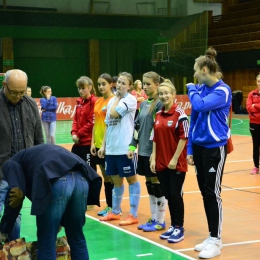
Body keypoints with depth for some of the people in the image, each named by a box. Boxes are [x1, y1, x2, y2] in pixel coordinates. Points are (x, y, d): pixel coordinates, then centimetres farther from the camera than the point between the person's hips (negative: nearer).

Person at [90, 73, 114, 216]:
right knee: (105, 176, 12)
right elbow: (95, 123, 14)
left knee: (112, 176, 0)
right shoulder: (97, 102, 11)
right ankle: (109, 206, 20)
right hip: (99, 144, 7)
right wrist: (93, 142, 9)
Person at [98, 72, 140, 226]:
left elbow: (113, 114, -20)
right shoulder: (112, 101, 13)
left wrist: (117, 98, -5)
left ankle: (133, 215, 6)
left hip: (125, 148, -7)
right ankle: (115, 212, 26)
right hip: (111, 148, 7)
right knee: (116, 180, 15)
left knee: (131, 179, 2)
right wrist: (103, 145, 13)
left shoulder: (131, 100, -8)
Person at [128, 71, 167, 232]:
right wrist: (132, 147, 10)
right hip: (143, 151, 8)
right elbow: (137, 126, 16)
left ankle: (160, 222, 9)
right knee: (150, 185, 13)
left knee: (157, 185, 0)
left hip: (154, 152, -8)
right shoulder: (144, 104, 12)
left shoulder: (160, 104, -12)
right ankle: (153, 219, 22)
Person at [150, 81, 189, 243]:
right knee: (168, 195, 11)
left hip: (177, 163, -6)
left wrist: (175, 159, -14)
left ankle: (179, 228, 10)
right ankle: (173, 226, 21)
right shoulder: (158, 115, 9)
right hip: (161, 163, 6)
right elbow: (155, 138, 12)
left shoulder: (179, 114, -10)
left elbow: (184, 138, -12)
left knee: (176, 194, -1)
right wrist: (154, 158, 5)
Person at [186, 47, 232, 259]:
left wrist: (192, 89, -9)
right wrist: (190, 149, 11)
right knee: (205, 193, 10)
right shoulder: (201, 89, 8)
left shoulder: (222, 90, -13)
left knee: (213, 193, -3)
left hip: (215, 148, -7)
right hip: (199, 147, 7)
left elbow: (200, 105, -28)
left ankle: (216, 241, 6)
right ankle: (212, 237, 21)